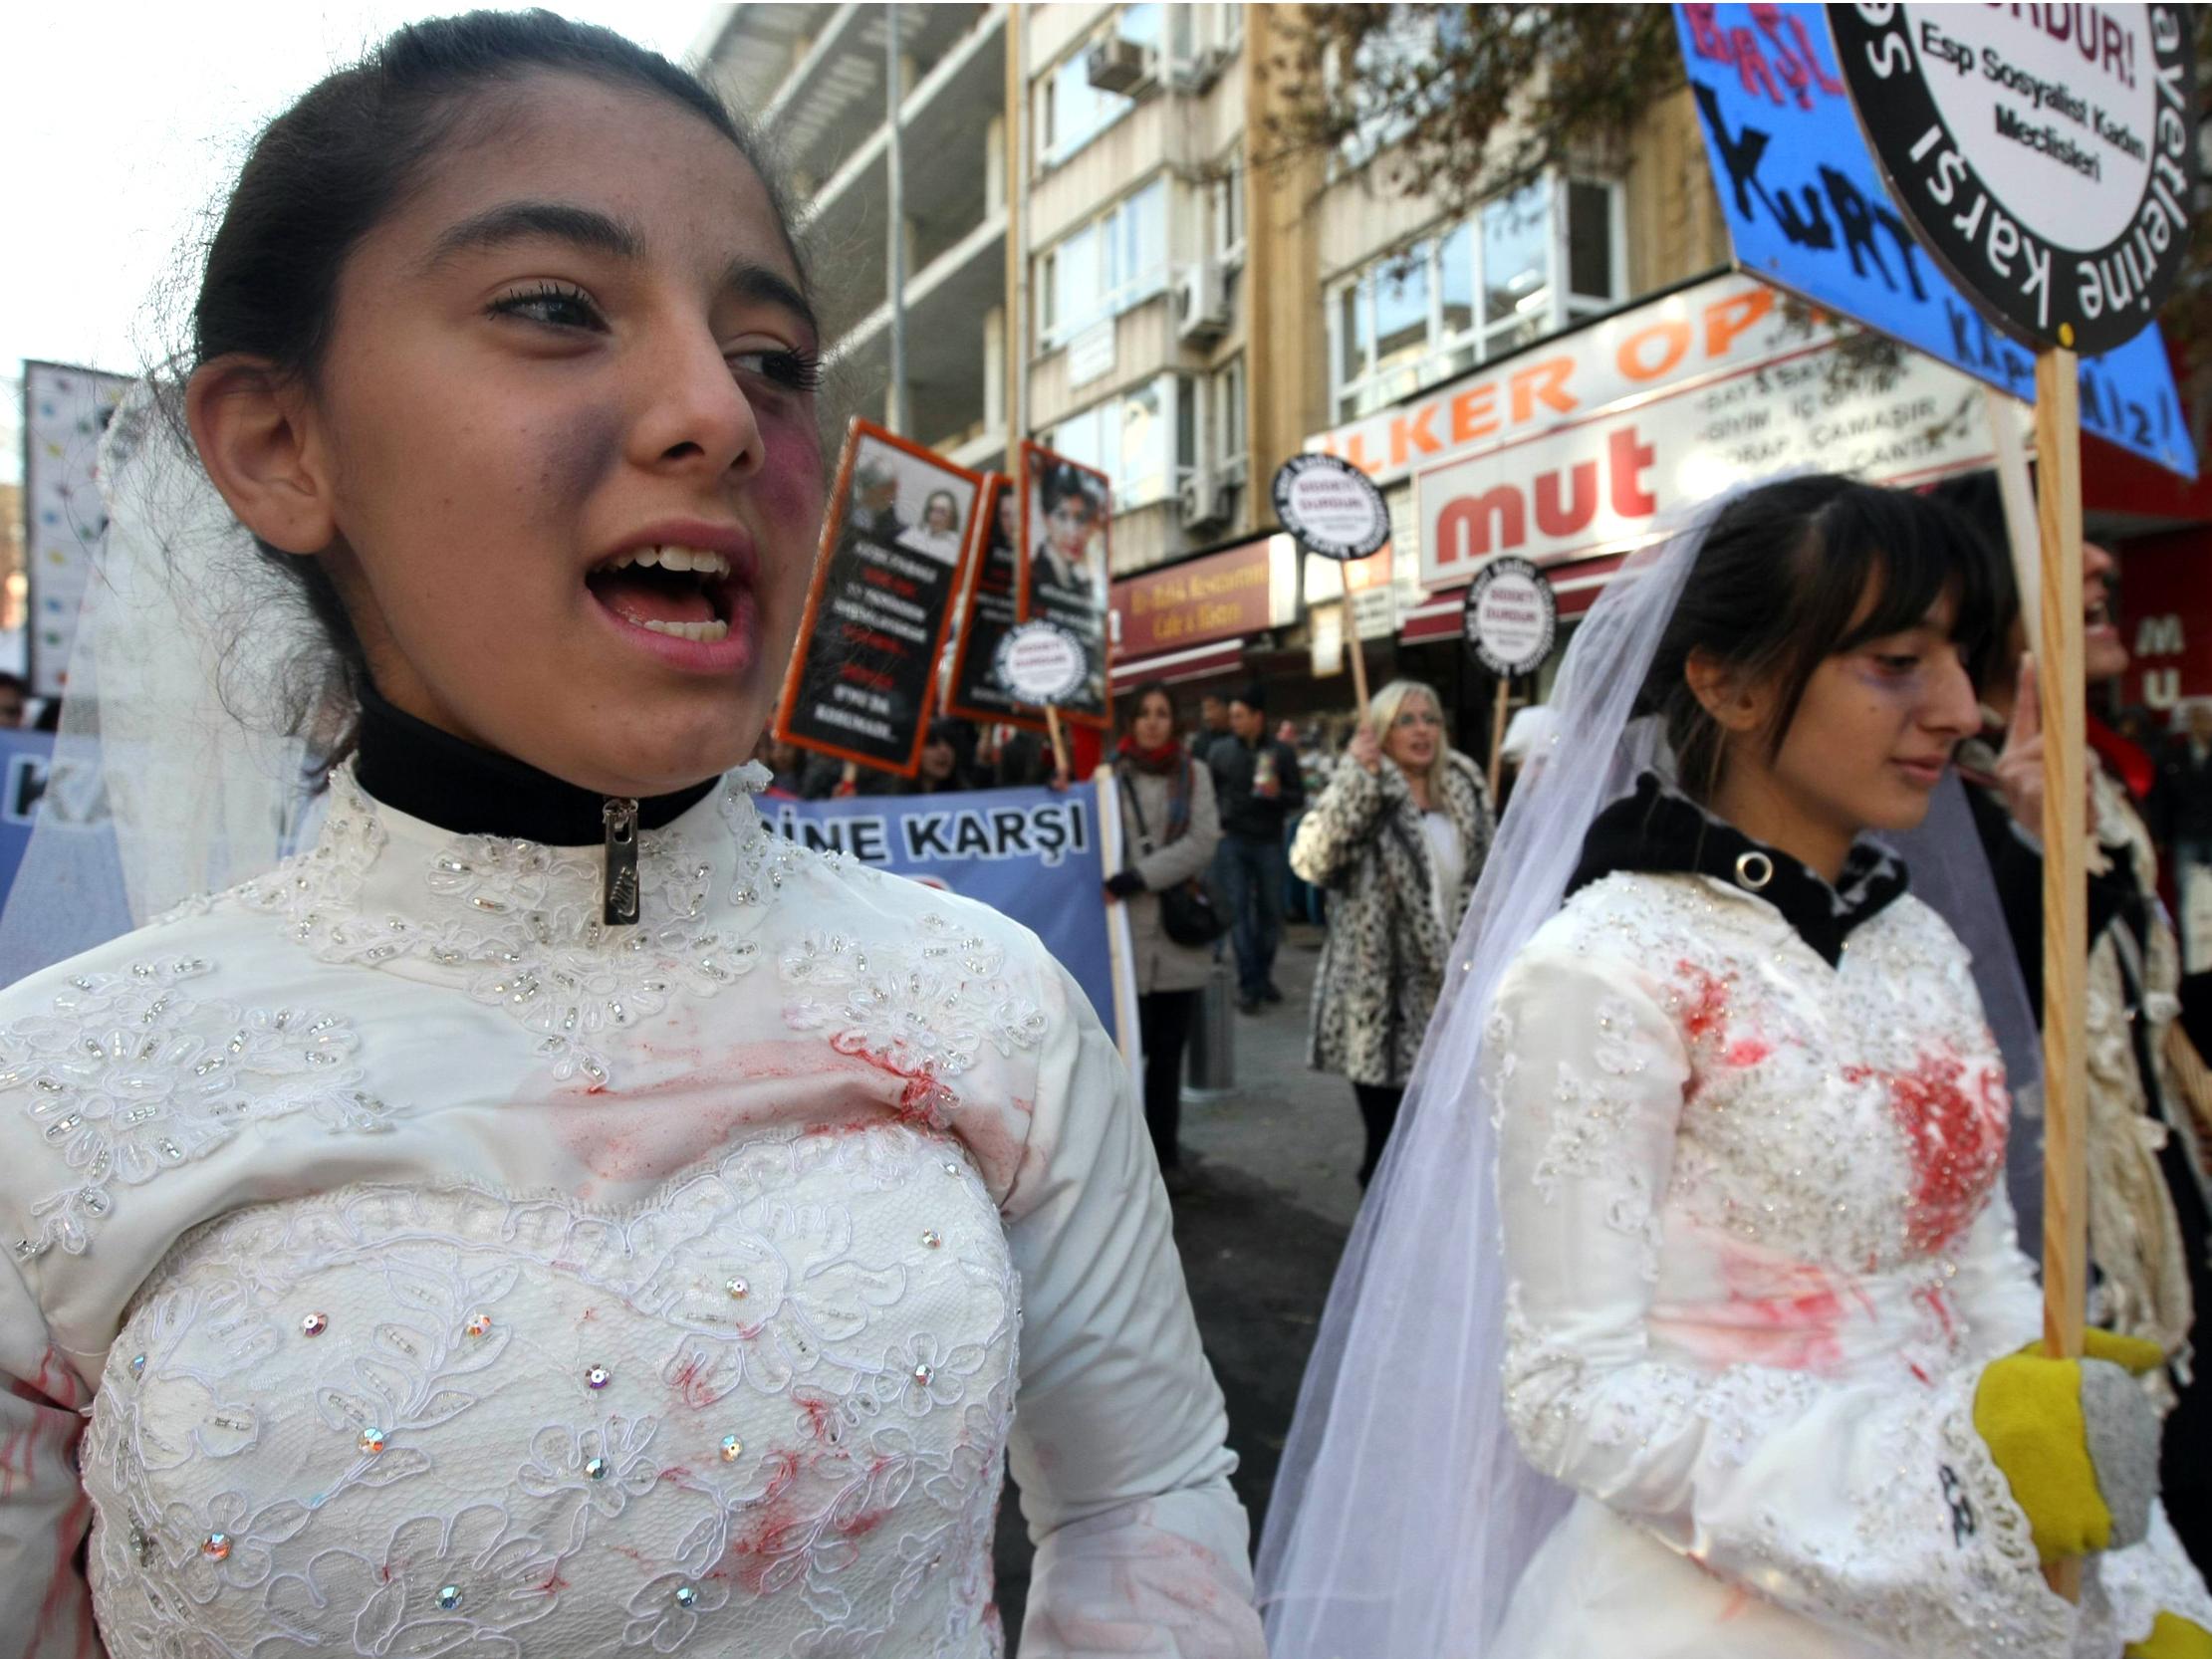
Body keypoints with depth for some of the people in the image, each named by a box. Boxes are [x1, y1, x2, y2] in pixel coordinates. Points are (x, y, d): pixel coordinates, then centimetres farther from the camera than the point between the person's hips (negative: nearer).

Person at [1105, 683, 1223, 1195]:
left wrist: (1138, 877, -13)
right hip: (1127, 933, -2)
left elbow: (1202, 843, -3)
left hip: (1180, 931, 3)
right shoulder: (1111, 775, 2)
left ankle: (1165, 1152, 22)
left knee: (1169, 1050, 10)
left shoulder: (1194, 774, 8)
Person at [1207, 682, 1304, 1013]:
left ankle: (1263, 975, 22)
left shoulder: (1281, 753, 3)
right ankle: (1249, 985, -3)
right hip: (1232, 841, 0)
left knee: (1271, 911, 7)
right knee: (1238, 911, -4)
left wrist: (1278, 793, -16)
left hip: (1269, 843, 0)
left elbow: (1299, 798, 3)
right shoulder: (1219, 752, 4)